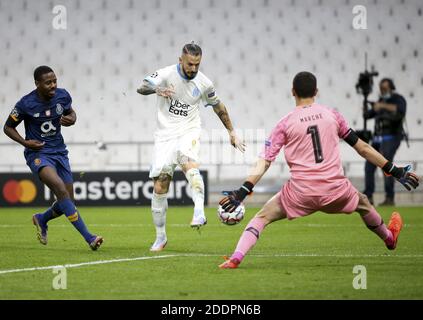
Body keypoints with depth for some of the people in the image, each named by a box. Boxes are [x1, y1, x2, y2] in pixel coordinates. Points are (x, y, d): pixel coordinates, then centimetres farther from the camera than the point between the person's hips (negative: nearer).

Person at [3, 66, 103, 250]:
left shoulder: (62, 96, -4)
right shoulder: (26, 104, -15)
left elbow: (71, 112, 17)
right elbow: (8, 127, -1)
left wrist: (71, 120, -7)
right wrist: (25, 142, -16)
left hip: (59, 152, 5)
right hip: (38, 154, -5)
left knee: (66, 202, 4)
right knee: (60, 188, -28)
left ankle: (42, 220, 39)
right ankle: (89, 238, -31)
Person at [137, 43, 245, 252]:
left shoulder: (204, 83, 0)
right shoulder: (167, 74, -8)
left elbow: (218, 107, 17)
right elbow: (142, 87, -21)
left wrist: (231, 132, 21)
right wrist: (157, 90, -43)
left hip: (188, 132, 0)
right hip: (165, 135, 0)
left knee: (189, 163, -34)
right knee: (159, 188, -2)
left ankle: (199, 212, -50)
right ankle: (161, 237, 13)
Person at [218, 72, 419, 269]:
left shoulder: (285, 124, 1)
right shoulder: (332, 115, 8)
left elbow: (264, 161, -7)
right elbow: (363, 148, 13)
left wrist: (243, 192, -10)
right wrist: (395, 171, 21)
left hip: (301, 194, -2)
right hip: (335, 191, 2)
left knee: (262, 217, 9)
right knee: (362, 203, 33)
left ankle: (236, 258, -13)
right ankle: (389, 237, 57)